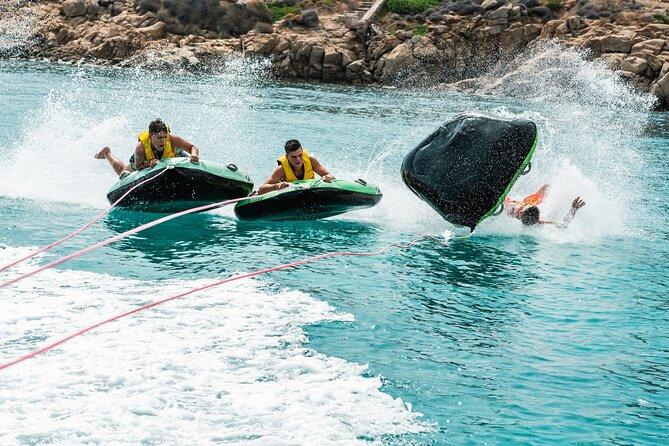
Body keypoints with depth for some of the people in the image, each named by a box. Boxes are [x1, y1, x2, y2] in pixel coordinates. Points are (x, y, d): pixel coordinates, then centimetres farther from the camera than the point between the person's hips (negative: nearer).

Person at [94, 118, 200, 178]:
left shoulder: (172, 139, -46)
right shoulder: (141, 148, -46)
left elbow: (193, 148, -37)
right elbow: (138, 167, -32)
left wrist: (194, 155, -60)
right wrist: (149, 163, -52)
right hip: (145, 161, -1)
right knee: (125, 176, 21)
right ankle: (107, 153, 48)